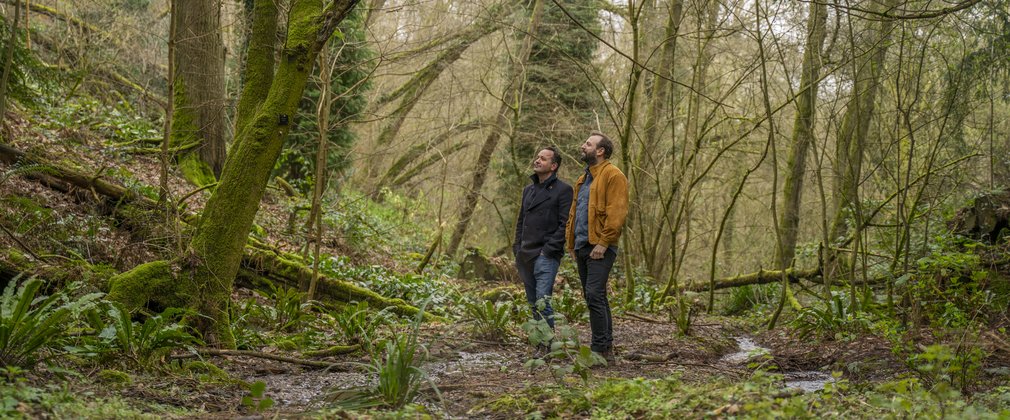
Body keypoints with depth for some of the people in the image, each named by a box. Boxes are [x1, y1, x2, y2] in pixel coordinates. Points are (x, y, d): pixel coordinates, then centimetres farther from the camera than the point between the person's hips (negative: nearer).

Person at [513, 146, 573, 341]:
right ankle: (539, 342, 18)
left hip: (546, 257, -7)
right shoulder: (528, 190, 18)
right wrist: (517, 250, 11)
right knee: (533, 304, 11)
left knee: (542, 302, -16)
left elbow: (565, 225, -11)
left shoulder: (563, 190, -5)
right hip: (526, 257, 7)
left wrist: (548, 250, -16)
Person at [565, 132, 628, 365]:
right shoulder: (584, 179, 21)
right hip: (583, 247, 9)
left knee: (594, 295, -15)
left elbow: (617, 213, -16)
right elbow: (574, 212, 24)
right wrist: (572, 243, 17)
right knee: (594, 297, 11)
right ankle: (607, 347, 17)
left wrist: (603, 243, -21)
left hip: (599, 248, -9)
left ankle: (600, 349, -12)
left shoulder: (613, 176, -8)